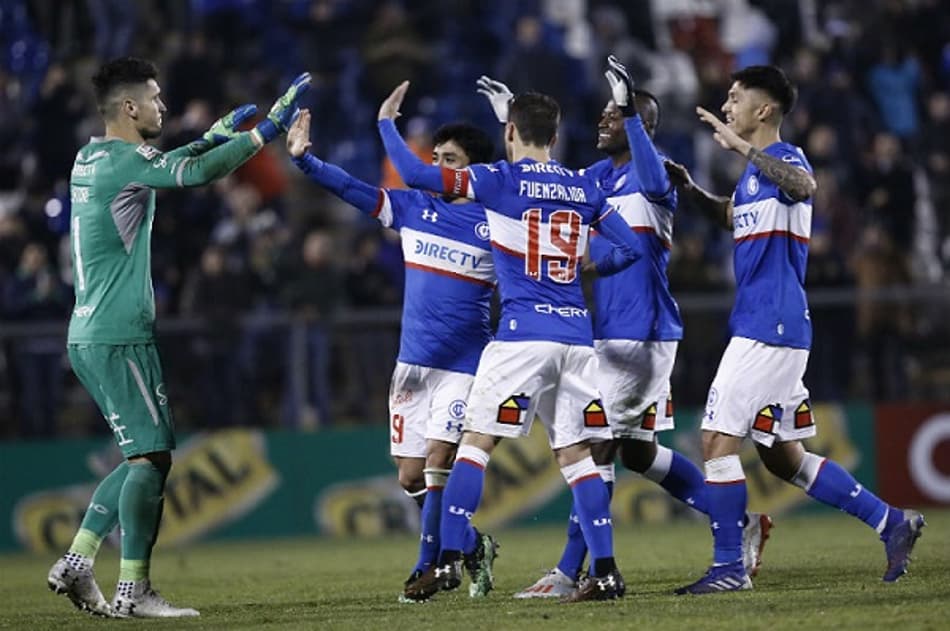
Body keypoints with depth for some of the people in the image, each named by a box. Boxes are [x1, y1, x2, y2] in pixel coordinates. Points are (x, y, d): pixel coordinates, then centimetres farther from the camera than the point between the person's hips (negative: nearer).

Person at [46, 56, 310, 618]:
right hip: (118, 336, -10)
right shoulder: (123, 160, -13)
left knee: (146, 455, 14)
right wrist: (264, 132, -18)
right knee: (152, 456, -8)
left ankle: (76, 564, 11)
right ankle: (133, 590, -10)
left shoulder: (91, 159, 15)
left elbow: (166, 167, 34)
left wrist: (217, 133, 35)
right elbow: (197, 173, -25)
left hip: (92, 336, 10)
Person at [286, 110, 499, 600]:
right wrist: (303, 159, -16)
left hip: (464, 365, -5)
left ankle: (428, 567, -5)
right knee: (411, 476, 4)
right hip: (413, 362, 5)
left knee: (437, 463, -15)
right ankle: (472, 546, 24)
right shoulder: (413, 208, 5)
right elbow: (350, 188, -3)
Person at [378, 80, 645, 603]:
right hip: (577, 335, 5)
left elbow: (416, 174, -6)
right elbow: (630, 248, 14)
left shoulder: (500, 180, -1)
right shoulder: (583, 188, 13)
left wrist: (386, 123, 9)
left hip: (524, 334, -5)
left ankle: (449, 560, -7)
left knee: (475, 442, 0)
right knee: (575, 453, 7)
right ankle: (606, 571, 1)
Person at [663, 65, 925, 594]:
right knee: (783, 457, 12)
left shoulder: (785, 158, -11)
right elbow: (731, 215, 39)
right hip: (766, 327, 10)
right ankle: (892, 523, 17)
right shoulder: (756, 171, 18)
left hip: (771, 327, -10)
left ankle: (729, 567, -6)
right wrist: (689, 188, 21)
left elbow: (804, 185, -36)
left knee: (719, 439, -9)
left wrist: (741, 146, -37)